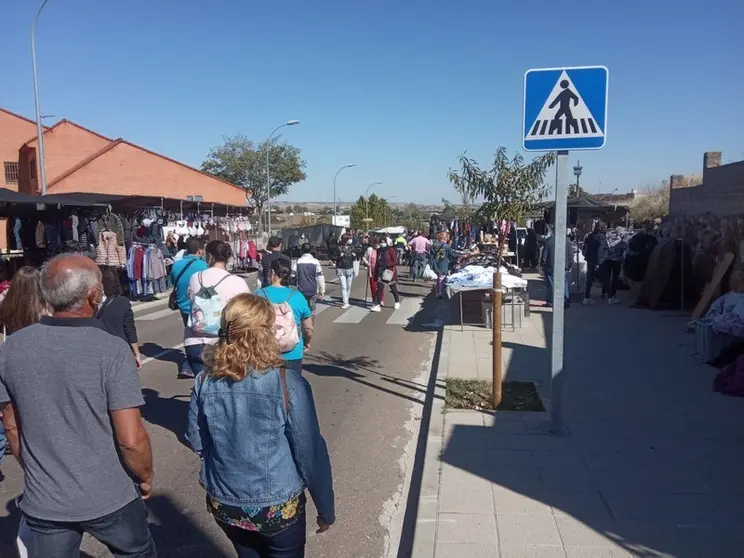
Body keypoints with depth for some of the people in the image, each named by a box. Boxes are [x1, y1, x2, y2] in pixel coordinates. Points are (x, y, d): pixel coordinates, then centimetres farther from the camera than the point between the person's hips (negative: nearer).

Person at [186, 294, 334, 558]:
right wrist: (326, 508, -2)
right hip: (278, 506, -3)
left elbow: (196, 442, 2)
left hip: (223, 504, 4)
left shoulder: (206, 381, -13)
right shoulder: (288, 384, -23)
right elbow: (311, 454, -16)